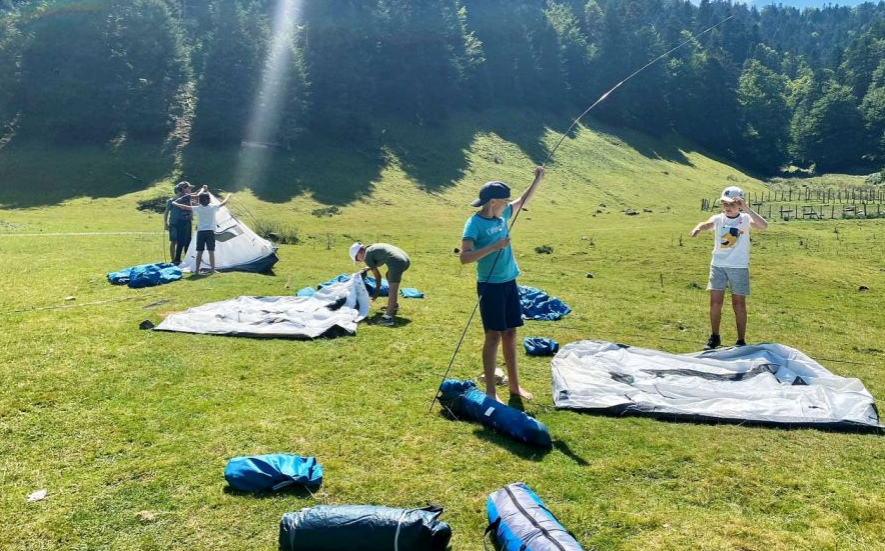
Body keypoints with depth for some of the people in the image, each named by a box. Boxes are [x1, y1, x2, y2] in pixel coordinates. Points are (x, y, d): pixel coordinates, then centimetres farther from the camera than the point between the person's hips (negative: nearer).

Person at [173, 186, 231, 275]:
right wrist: (228, 196, 30)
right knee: (211, 251, 1)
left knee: (199, 252, 4)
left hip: (200, 232, 1)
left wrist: (175, 204, 19)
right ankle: (212, 270, 1)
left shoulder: (198, 208, -3)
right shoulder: (213, 207, -4)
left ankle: (197, 270, 5)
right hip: (210, 232, -1)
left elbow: (185, 207, 3)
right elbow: (223, 203, 11)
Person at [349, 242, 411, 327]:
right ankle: (394, 305, 36)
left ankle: (389, 318, -22)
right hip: (406, 259, 10)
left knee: (392, 290, -14)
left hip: (397, 262, -10)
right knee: (388, 275, 32)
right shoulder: (374, 247, 29)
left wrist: (377, 291, 20)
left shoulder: (367, 256, 5)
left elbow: (377, 275, 10)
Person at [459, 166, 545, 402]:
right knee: (494, 336, -2)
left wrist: (538, 179, 18)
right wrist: (495, 246, -27)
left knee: (510, 333, 13)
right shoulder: (475, 223, -15)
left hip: (510, 283, 7)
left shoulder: (503, 215, 6)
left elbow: (523, 201, 24)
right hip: (490, 286, -7)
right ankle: (490, 390, 8)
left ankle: (514, 384, 25)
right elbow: (464, 257, -25)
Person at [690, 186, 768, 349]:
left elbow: (763, 225, -24)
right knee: (715, 302, 2)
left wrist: (747, 209, -30)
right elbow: (707, 224, -24)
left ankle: (741, 341, 16)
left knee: (739, 304, 4)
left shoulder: (745, 219, -6)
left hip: (739, 267, -2)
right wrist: (699, 227, -47)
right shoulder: (718, 218, -2)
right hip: (718, 265, 2)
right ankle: (714, 337, 19)